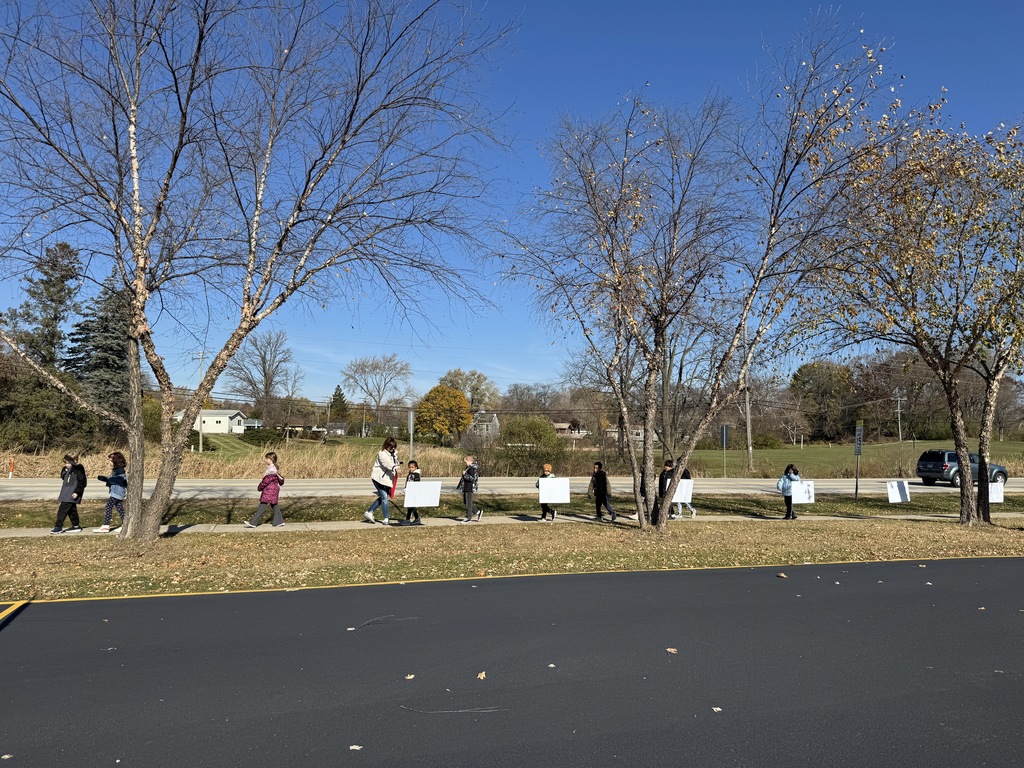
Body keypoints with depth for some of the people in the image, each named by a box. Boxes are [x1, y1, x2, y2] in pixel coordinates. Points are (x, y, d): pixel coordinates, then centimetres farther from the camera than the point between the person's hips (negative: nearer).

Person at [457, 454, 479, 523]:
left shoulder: (472, 468, -17)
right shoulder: (468, 467, 14)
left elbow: (472, 478, -27)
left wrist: (465, 474, -22)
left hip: (469, 488, -11)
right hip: (466, 488, 11)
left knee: (468, 503, -2)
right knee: (465, 502, 15)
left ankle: (468, 518, 8)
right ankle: (478, 512, 21)